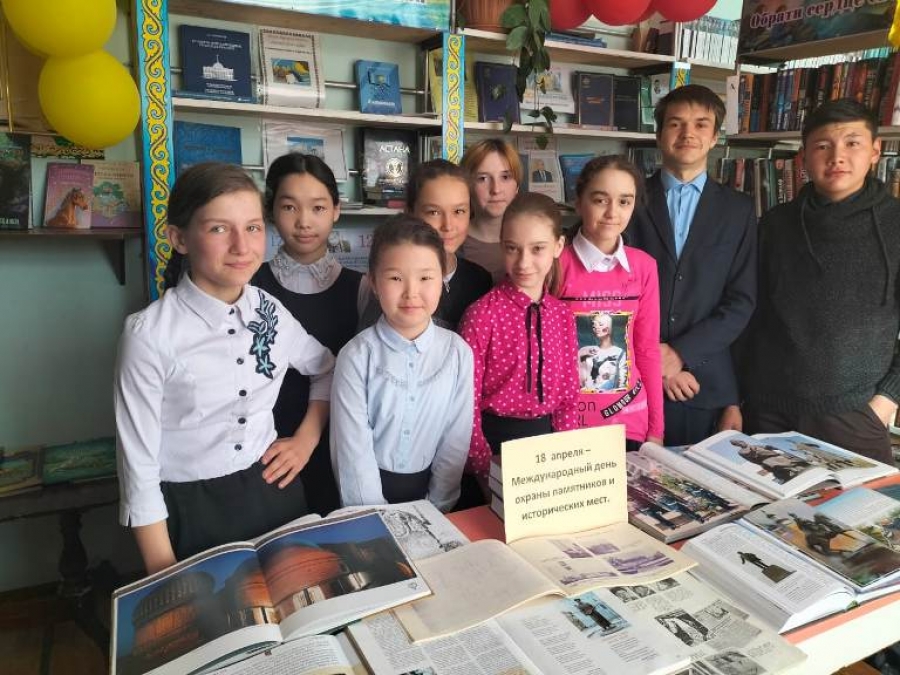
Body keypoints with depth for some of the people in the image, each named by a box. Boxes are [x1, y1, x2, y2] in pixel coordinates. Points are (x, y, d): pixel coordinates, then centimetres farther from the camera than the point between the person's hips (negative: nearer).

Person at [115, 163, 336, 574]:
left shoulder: (269, 310, -4)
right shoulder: (149, 334, -18)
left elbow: (326, 369, 14)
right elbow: (138, 464, -14)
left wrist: (306, 440, 3)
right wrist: (167, 580, -12)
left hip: (273, 492, 4)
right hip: (190, 510, -4)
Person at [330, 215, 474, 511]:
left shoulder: (458, 352, -5)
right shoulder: (357, 356, -10)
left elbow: (456, 440, -1)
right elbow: (353, 449, -9)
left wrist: (436, 510, -4)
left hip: (428, 485, 2)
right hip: (371, 486, -1)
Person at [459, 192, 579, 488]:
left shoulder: (562, 314, 4)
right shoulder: (482, 314, -11)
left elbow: (568, 396, 7)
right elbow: (467, 405, -10)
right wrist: (489, 472, -15)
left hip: (548, 435, 4)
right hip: (497, 439, -4)